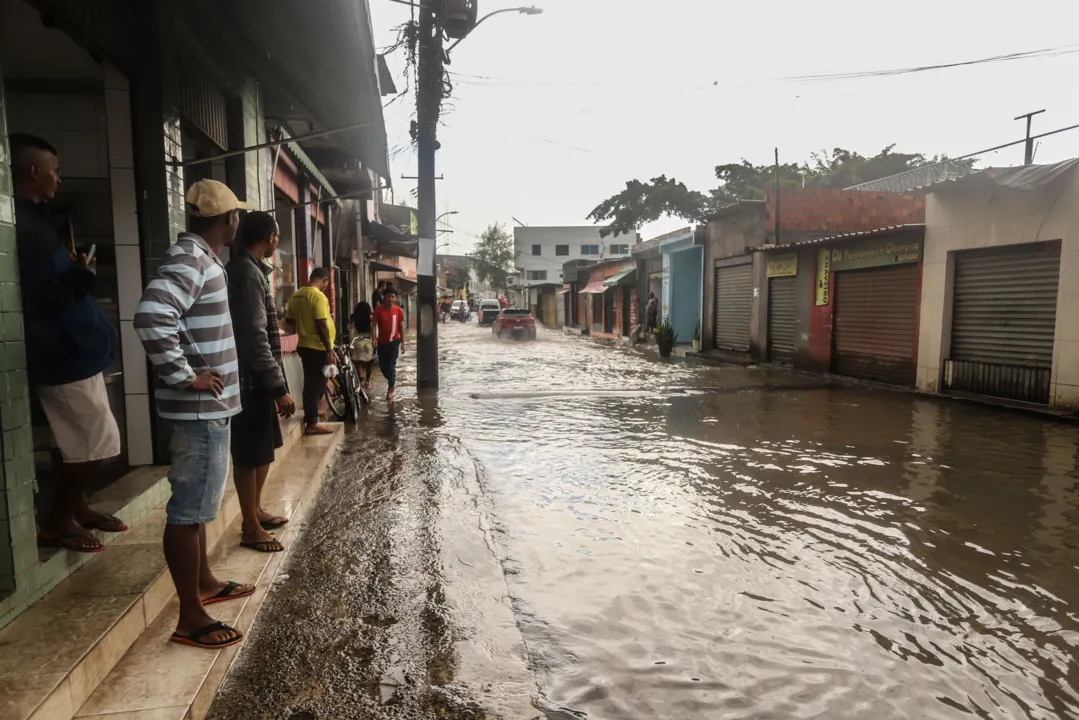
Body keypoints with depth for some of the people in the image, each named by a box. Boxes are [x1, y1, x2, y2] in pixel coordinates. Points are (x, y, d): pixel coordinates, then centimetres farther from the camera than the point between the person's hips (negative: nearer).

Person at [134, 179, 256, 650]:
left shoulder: (200, 258, 14)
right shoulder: (189, 260, -18)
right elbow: (151, 317, -33)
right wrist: (185, 377, -24)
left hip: (209, 406, 10)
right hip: (200, 408, -10)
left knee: (197, 502, 21)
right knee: (188, 509, -1)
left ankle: (205, 583, 37)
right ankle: (190, 619, 9)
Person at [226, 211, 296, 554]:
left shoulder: (245, 268, 14)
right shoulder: (248, 272, -17)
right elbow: (255, 337, -23)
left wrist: (275, 382, 22)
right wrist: (279, 387, -22)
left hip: (256, 377, 10)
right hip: (251, 378, -10)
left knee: (263, 449, 19)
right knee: (250, 454, 0)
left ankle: (256, 510, 33)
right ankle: (250, 527, 12)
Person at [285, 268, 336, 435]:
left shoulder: (296, 295, 9)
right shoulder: (318, 296, -17)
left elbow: (289, 321, 16)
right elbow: (322, 325, -21)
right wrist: (329, 350, -17)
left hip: (304, 346, 8)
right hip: (318, 348, -8)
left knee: (311, 384, 16)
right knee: (316, 385, -1)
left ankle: (310, 419, 23)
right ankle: (312, 423, 4)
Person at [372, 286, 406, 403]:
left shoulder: (399, 311, -3)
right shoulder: (378, 309, -4)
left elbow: (401, 327, 2)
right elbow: (374, 324, -7)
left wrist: (403, 343, 0)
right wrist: (374, 338, -21)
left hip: (394, 341, -2)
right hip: (382, 342, 2)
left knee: (391, 366, -6)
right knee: (382, 365, 10)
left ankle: (390, 391, -1)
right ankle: (393, 383, 35)